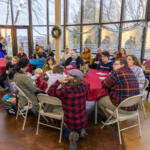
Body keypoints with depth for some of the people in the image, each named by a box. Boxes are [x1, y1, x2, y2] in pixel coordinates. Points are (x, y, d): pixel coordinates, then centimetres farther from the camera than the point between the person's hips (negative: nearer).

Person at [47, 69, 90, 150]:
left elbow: (50, 92, -11)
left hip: (70, 123, -4)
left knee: (64, 128, 31)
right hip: (83, 122, 4)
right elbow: (87, 84, 14)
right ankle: (82, 130, 9)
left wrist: (58, 81, -11)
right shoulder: (84, 87, -13)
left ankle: (71, 135, -2)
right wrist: (79, 80, 13)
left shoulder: (65, 90, -27)